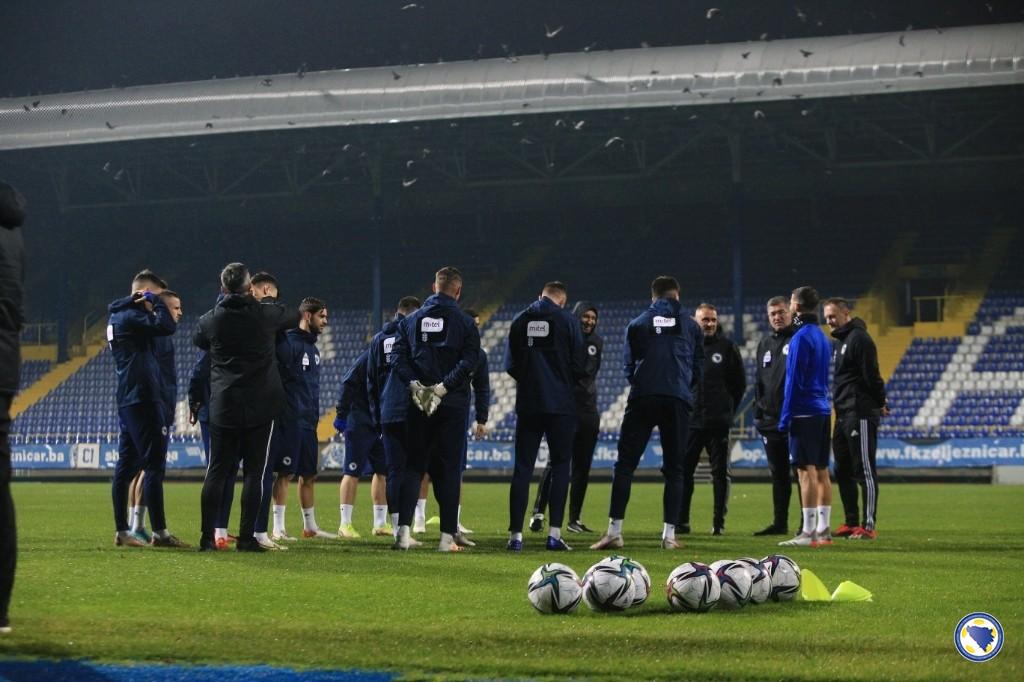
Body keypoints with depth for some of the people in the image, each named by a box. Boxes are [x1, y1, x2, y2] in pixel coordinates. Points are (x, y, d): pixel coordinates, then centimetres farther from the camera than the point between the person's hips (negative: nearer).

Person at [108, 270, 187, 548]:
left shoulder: (118, 317, 17)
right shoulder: (129, 317, -12)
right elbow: (167, 326, -22)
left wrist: (152, 301, 7)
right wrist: (154, 299, -8)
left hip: (128, 400, 10)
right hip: (143, 398, -10)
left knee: (127, 466, 8)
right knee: (154, 465, -9)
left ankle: (122, 531, 9)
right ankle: (159, 532, -11)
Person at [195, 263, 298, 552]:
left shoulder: (210, 320, 0)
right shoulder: (266, 314, -4)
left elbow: (198, 340, 22)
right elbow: (294, 317, 17)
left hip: (223, 406, 2)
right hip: (259, 407, -2)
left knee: (217, 471, 5)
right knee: (253, 472, 2)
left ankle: (207, 537, 2)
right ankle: (246, 537, -1)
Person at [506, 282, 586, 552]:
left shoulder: (521, 320, 4)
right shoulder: (567, 321, -4)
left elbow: (510, 365, 6)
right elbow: (579, 367, -3)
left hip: (528, 403, 2)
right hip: (560, 404, -2)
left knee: (522, 467, 4)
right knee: (560, 466, 4)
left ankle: (516, 534, 0)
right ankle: (554, 533, -2)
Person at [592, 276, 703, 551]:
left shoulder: (638, 324, 11)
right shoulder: (690, 326, 12)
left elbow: (628, 366, 13)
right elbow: (699, 367, 15)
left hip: (643, 399, -1)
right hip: (679, 401, 1)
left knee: (625, 464, 1)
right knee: (674, 468, 7)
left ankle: (614, 531, -6)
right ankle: (669, 534, 2)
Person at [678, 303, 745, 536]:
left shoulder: (727, 346, 3)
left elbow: (740, 382, 10)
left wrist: (729, 409, 5)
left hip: (719, 422, 0)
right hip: (690, 420, 0)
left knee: (720, 473, 3)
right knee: (683, 470, 0)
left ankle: (719, 522, 8)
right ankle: (681, 521, 6)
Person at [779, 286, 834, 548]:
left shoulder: (801, 337, -12)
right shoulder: (822, 337, 15)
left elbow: (794, 381, -15)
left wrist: (785, 417, -12)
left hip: (805, 412, -9)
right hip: (823, 411, 9)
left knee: (806, 470, -9)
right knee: (821, 471, 9)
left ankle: (808, 532, -11)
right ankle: (823, 530, 11)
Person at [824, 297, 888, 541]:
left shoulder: (859, 338, -11)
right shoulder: (838, 342, 19)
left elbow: (871, 375, -15)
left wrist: (880, 403, -10)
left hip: (860, 414, -10)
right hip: (843, 415, 10)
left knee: (864, 470, -8)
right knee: (843, 471, 12)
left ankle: (869, 525, -7)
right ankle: (851, 523, 18)